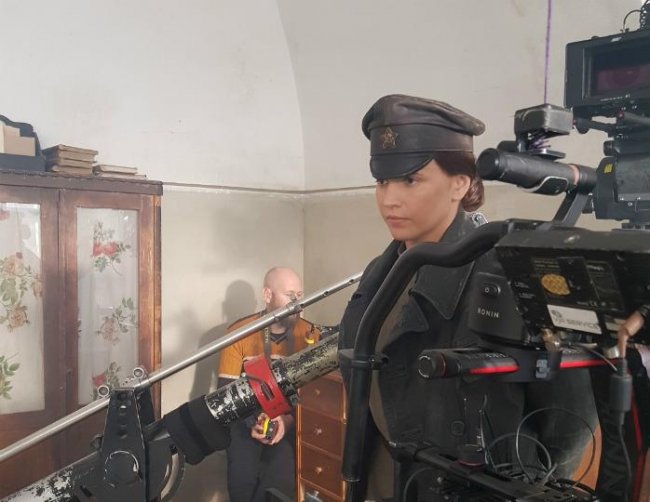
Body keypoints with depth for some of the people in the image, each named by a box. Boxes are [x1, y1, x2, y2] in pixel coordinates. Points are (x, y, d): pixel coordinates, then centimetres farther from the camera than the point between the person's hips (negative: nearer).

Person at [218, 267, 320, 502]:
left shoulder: (310, 334, -3)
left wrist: (288, 419, -22)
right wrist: (252, 421, -22)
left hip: (291, 422, 1)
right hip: (247, 420, 0)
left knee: (282, 482, -22)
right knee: (243, 481, -23)